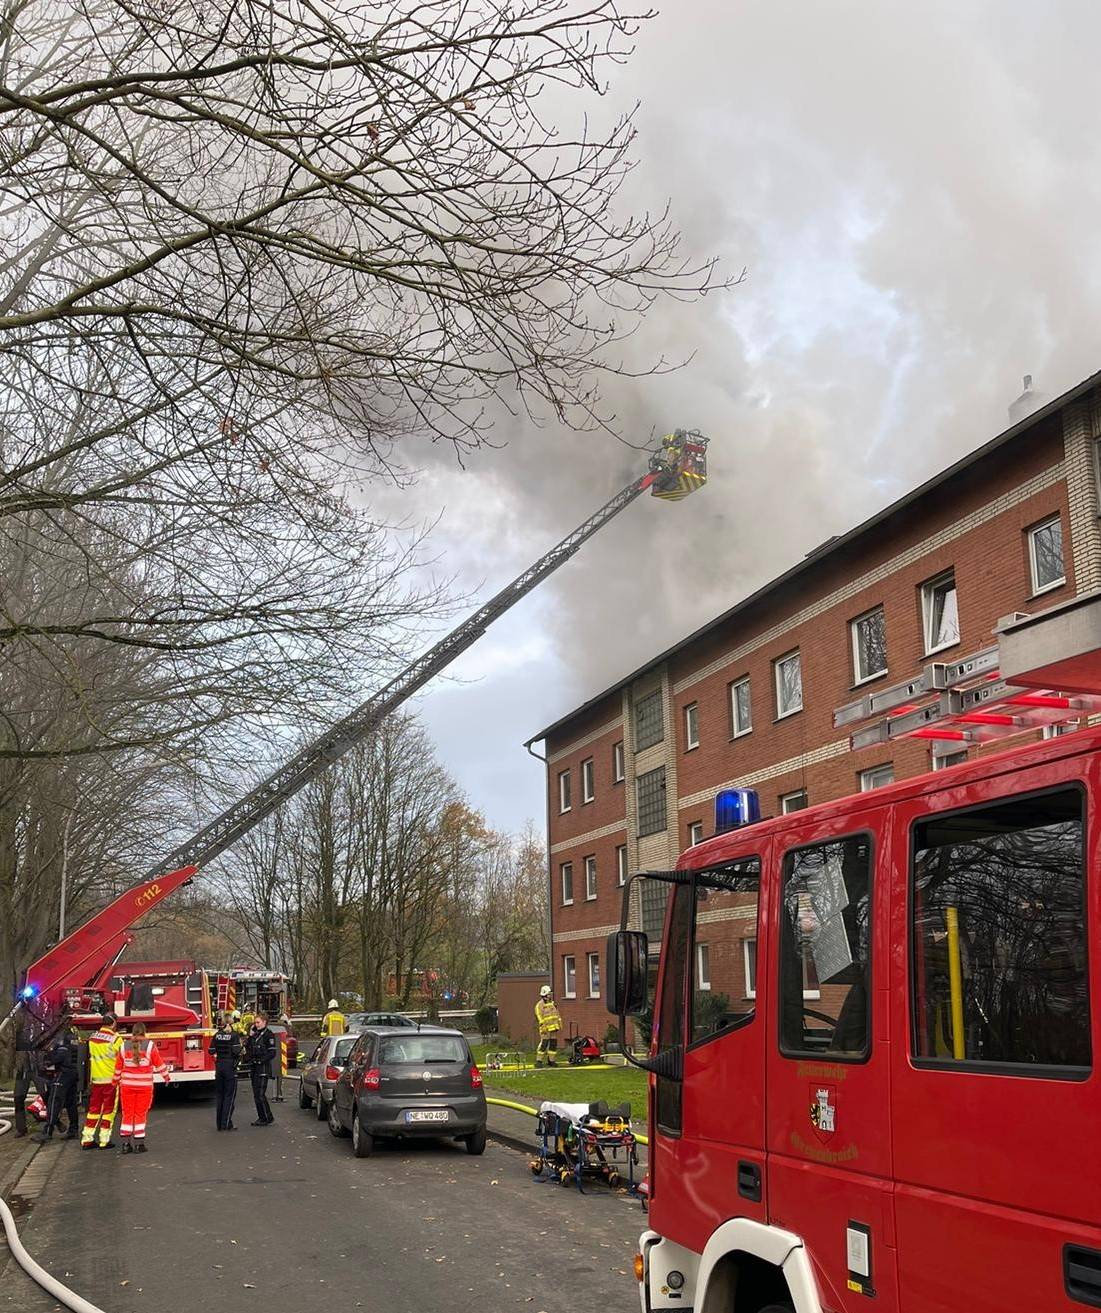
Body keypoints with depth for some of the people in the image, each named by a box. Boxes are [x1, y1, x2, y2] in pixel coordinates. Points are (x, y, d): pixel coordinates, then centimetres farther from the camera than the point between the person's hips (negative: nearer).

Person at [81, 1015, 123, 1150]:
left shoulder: (93, 1038, 5)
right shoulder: (115, 1038, -13)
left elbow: (91, 1057, 13)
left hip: (96, 1079, 5)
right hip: (111, 1079, -5)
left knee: (94, 1108, 13)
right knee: (108, 1109, 3)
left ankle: (87, 1139, 14)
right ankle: (104, 1141, 4)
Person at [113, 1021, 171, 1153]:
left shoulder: (124, 1046, 1)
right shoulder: (150, 1045, -7)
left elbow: (118, 1066, 8)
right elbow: (159, 1064, -1)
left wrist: (116, 1080, 24)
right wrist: (166, 1077, 14)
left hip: (127, 1085, 2)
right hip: (144, 1086, -2)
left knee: (127, 1113, 10)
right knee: (141, 1114, 5)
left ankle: (125, 1144, 9)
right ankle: (138, 1144, 5)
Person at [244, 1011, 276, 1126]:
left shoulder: (268, 1035, -8)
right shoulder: (255, 1034, 16)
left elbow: (272, 1053, -12)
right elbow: (247, 1048, 16)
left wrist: (260, 1060, -19)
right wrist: (250, 1036, 6)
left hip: (263, 1069, -8)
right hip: (254, 1069, 8)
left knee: (260, 1095, -11)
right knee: (256, 1095, 9)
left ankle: (268, 1118, -4)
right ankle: (261, 1117, 17)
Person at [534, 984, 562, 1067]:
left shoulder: (552, 1003, 17)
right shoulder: (539, 1005, -7)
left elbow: (557, 1014, 23)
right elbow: (539, 1017, -13)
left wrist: (559, 1023, 17)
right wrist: (543, 1026, -19)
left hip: (554, 1027, 8)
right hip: (546, 1029, -8)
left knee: (553, 1044, 7)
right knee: (543, 1044, -12)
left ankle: (551, 1060, 15)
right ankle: (538, 1061, -7)